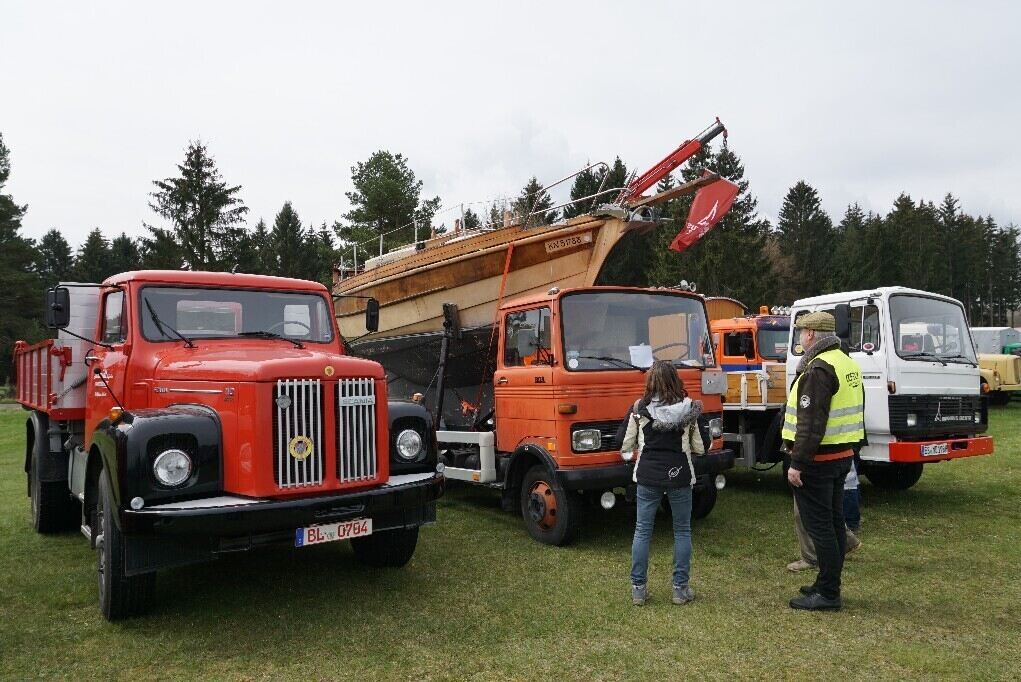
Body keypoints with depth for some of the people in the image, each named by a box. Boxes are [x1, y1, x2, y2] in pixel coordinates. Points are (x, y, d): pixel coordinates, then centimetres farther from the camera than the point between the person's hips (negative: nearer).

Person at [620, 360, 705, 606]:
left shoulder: (640, 409, -5)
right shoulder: (688, 409, -4)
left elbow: (627, 447, -1)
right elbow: (698, 448, 1)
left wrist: (628, 453, 21)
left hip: (648, 475, 0)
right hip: (679, 475, 0)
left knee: (642, 531, 9)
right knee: (682, 531, 13)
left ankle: (638, 589, 14)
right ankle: (680, 589, 18)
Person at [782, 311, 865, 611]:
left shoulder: (819, 369, -19)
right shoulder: (848, 363, 13)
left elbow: (811, 421, -24)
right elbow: (853, 411, 19)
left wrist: (797, 463, -21)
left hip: (818, 459, -10)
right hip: (842, 455, 10)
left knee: (819, 526, -3)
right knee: (834, 522, 16)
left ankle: (827, 594, 4)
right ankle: (828, 584, 26)